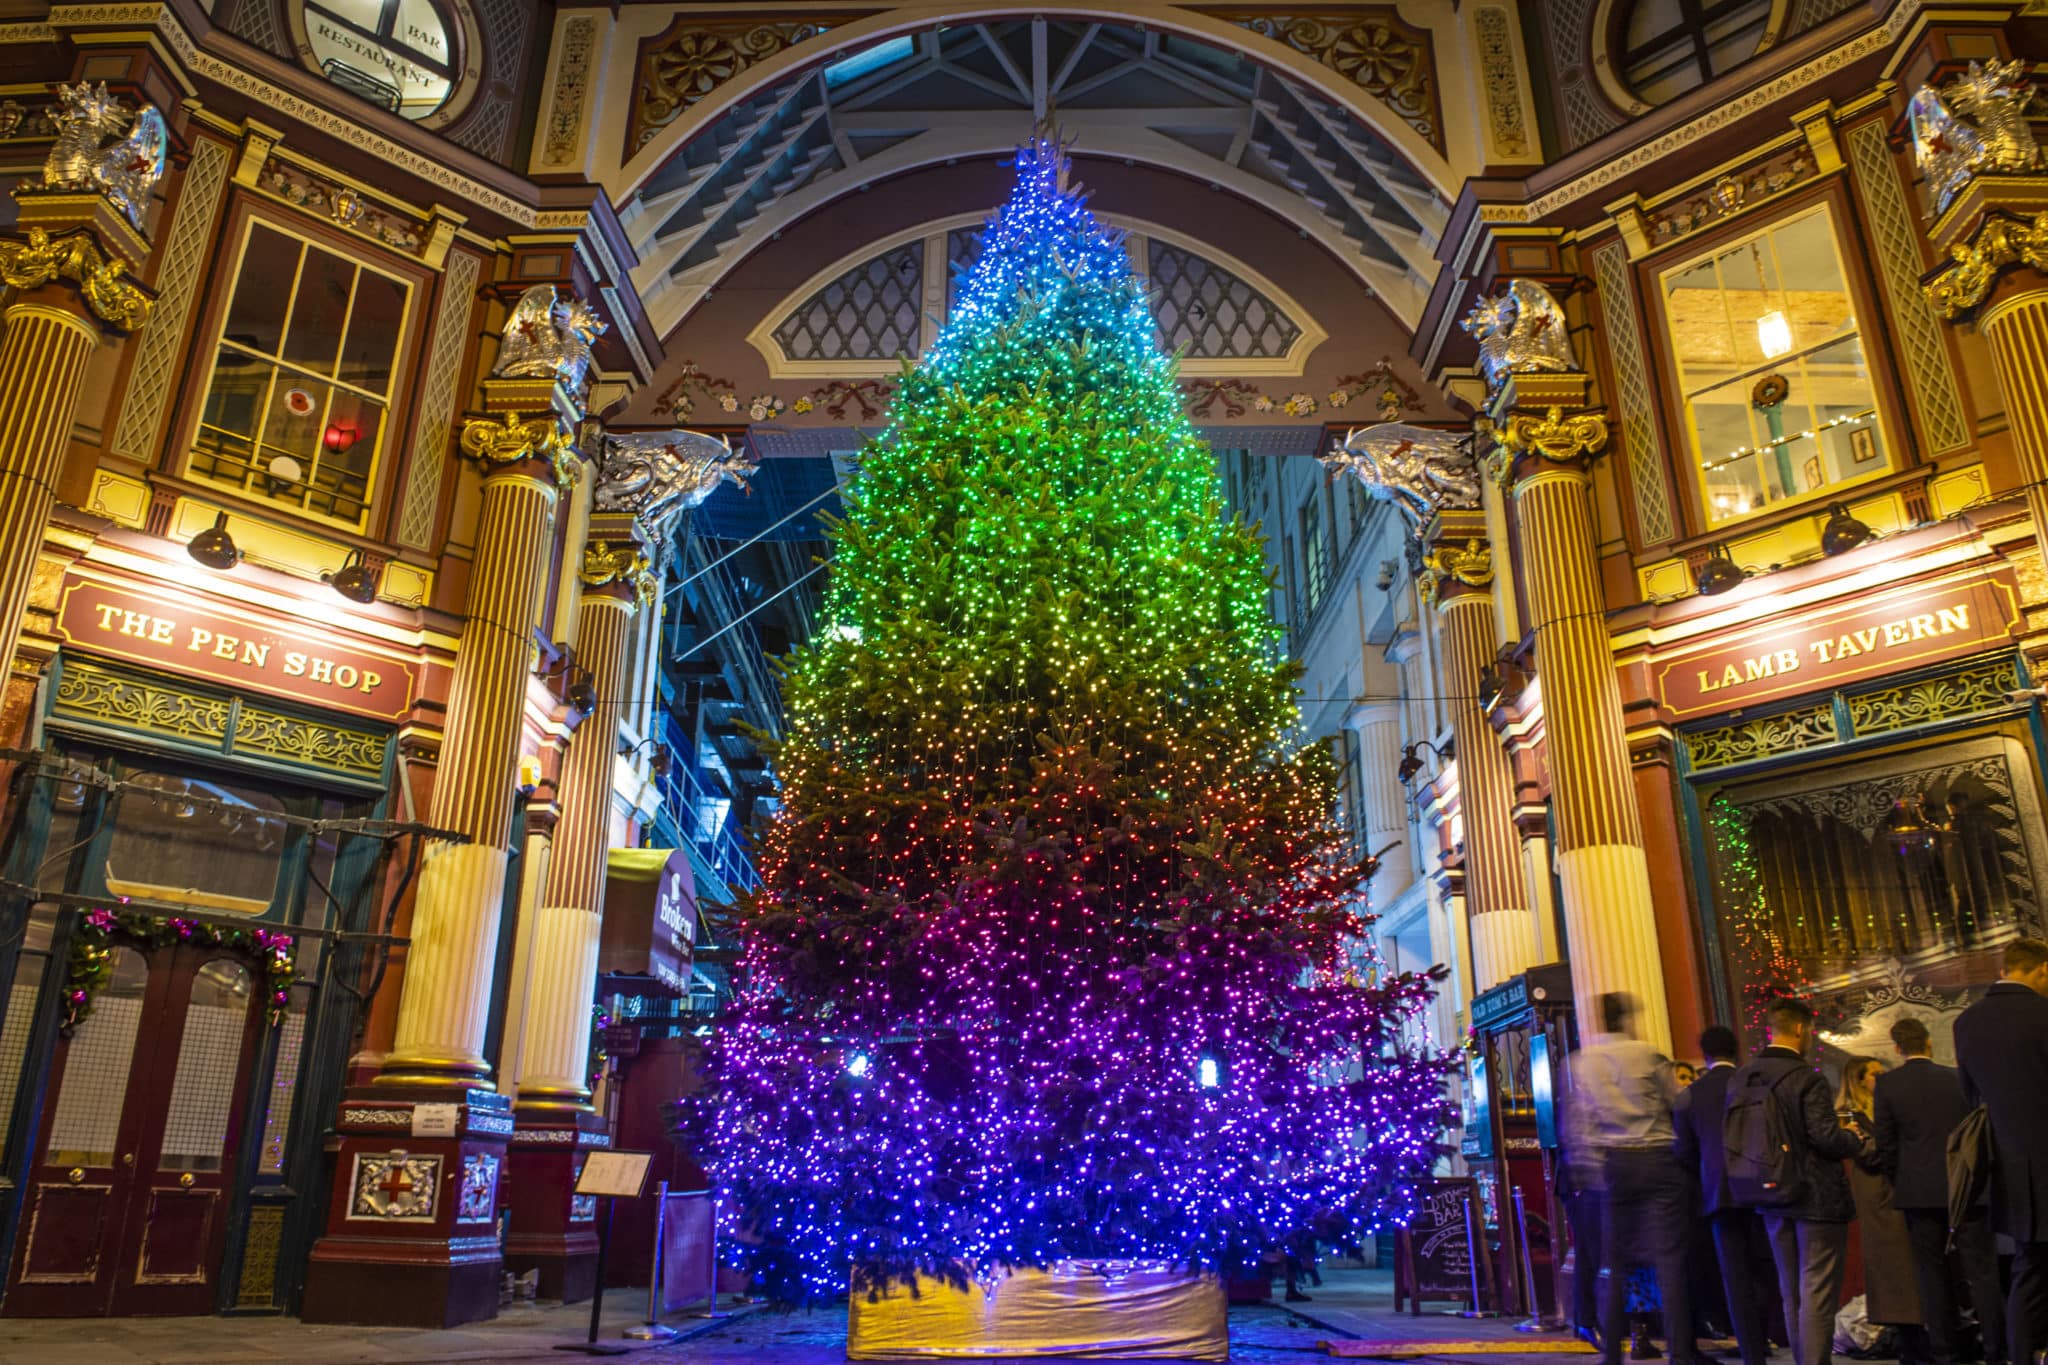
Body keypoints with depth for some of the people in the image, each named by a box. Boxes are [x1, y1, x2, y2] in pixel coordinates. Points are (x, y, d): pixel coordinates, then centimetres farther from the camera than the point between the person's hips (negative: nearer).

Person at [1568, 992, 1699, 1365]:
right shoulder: (1648, 1055, -4)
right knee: (1669, 1260, 1)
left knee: (1616, 1263, 8)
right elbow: (1679, 1105, 3)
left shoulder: (1580, 1062, 4)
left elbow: (1578, 1123, 5)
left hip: (1613, 1164, 3)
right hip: (1657, 1160, -2)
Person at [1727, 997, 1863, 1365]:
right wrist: (1855, 1140, -1)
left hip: (1772, 1197, 6)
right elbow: (1826, 1137, -21)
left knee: (1791, 1293, 17)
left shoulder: (1738, 1078, 2)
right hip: (1817, 1196, -6)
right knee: (1817, 1293, -1)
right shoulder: (1806, 1078, -17)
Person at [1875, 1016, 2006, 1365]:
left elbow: (1886, 1143, -4)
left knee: (1932, 1273, 8)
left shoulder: (1887, 1083, -5)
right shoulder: (1958, 1078, -2)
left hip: (1919, 1192, -1)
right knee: (1981, 1271, 7)